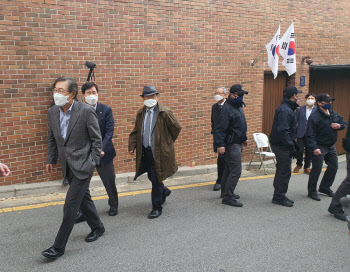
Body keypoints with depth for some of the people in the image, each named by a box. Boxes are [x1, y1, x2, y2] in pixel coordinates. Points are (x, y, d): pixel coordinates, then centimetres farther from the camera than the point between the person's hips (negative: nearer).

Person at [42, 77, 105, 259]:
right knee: (83, 198, 19)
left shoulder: (86, 111, -15)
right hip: (67, 165, 7)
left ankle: (59, 246, 5)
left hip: (82, 165, -6)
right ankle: (97, 227, 40)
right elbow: (52, 139, 15)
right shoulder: (52, 112, 3)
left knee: (70, 205, -5)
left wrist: (92, 164, -11)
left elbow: (97, 139, -9)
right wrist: (50, 160, 13)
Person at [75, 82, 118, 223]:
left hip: (103, 152, 0)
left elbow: (109, 131, -10)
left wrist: (102, 148, -23)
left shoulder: (106, 110, -4)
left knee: (109, 182, 14)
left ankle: (113, 205, 37)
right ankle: (83, 211, 15)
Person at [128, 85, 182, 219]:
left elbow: (176, 128, -3)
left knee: (156, 179, -1)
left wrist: (167, 143, 3)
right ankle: (164, 191, 47)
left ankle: (157, 208, 14)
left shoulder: (165, 112, -9)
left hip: (159, 152, -5)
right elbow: (135, 131, 13)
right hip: (145, 151, 6)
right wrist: (132, 146, 0)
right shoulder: (140, 113, 8)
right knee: (152, 177, 17)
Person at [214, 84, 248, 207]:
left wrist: (244, 138, 30)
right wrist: (220, 144, -30)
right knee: (236, 171, -11)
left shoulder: (238, 107, 14)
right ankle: (227, 197, -5)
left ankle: (225, 192, 29)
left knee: (229, 169, 17)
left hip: (237, 143, 10)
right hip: (232, 144, -10)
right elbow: (220, 128, -24)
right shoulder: (227, 109, -17)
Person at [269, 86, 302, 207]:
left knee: (282, 171, 17)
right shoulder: (284, 110, -19)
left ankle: (279, 196, 27)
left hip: (281, 145, 11)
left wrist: (293, 143, 18)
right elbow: (283, 131, -25)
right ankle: (279, 197, 7)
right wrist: (291, 146, -23)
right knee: (285, 171, -3)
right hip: (282, 146, -11)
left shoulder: (287, 108, 15)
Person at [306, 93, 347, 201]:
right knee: (317, 169, -4)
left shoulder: (333, 114, 8)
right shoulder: (314, 117, -17)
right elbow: (310, 134, -21)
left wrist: (340, 126, -5)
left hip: (331, 146, 8)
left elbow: (344, 122, 20)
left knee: (334, 167, 15)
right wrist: (314, 148, -29)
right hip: (319, 147, -8)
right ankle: (312, 191, 10)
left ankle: (325, 187, 34)